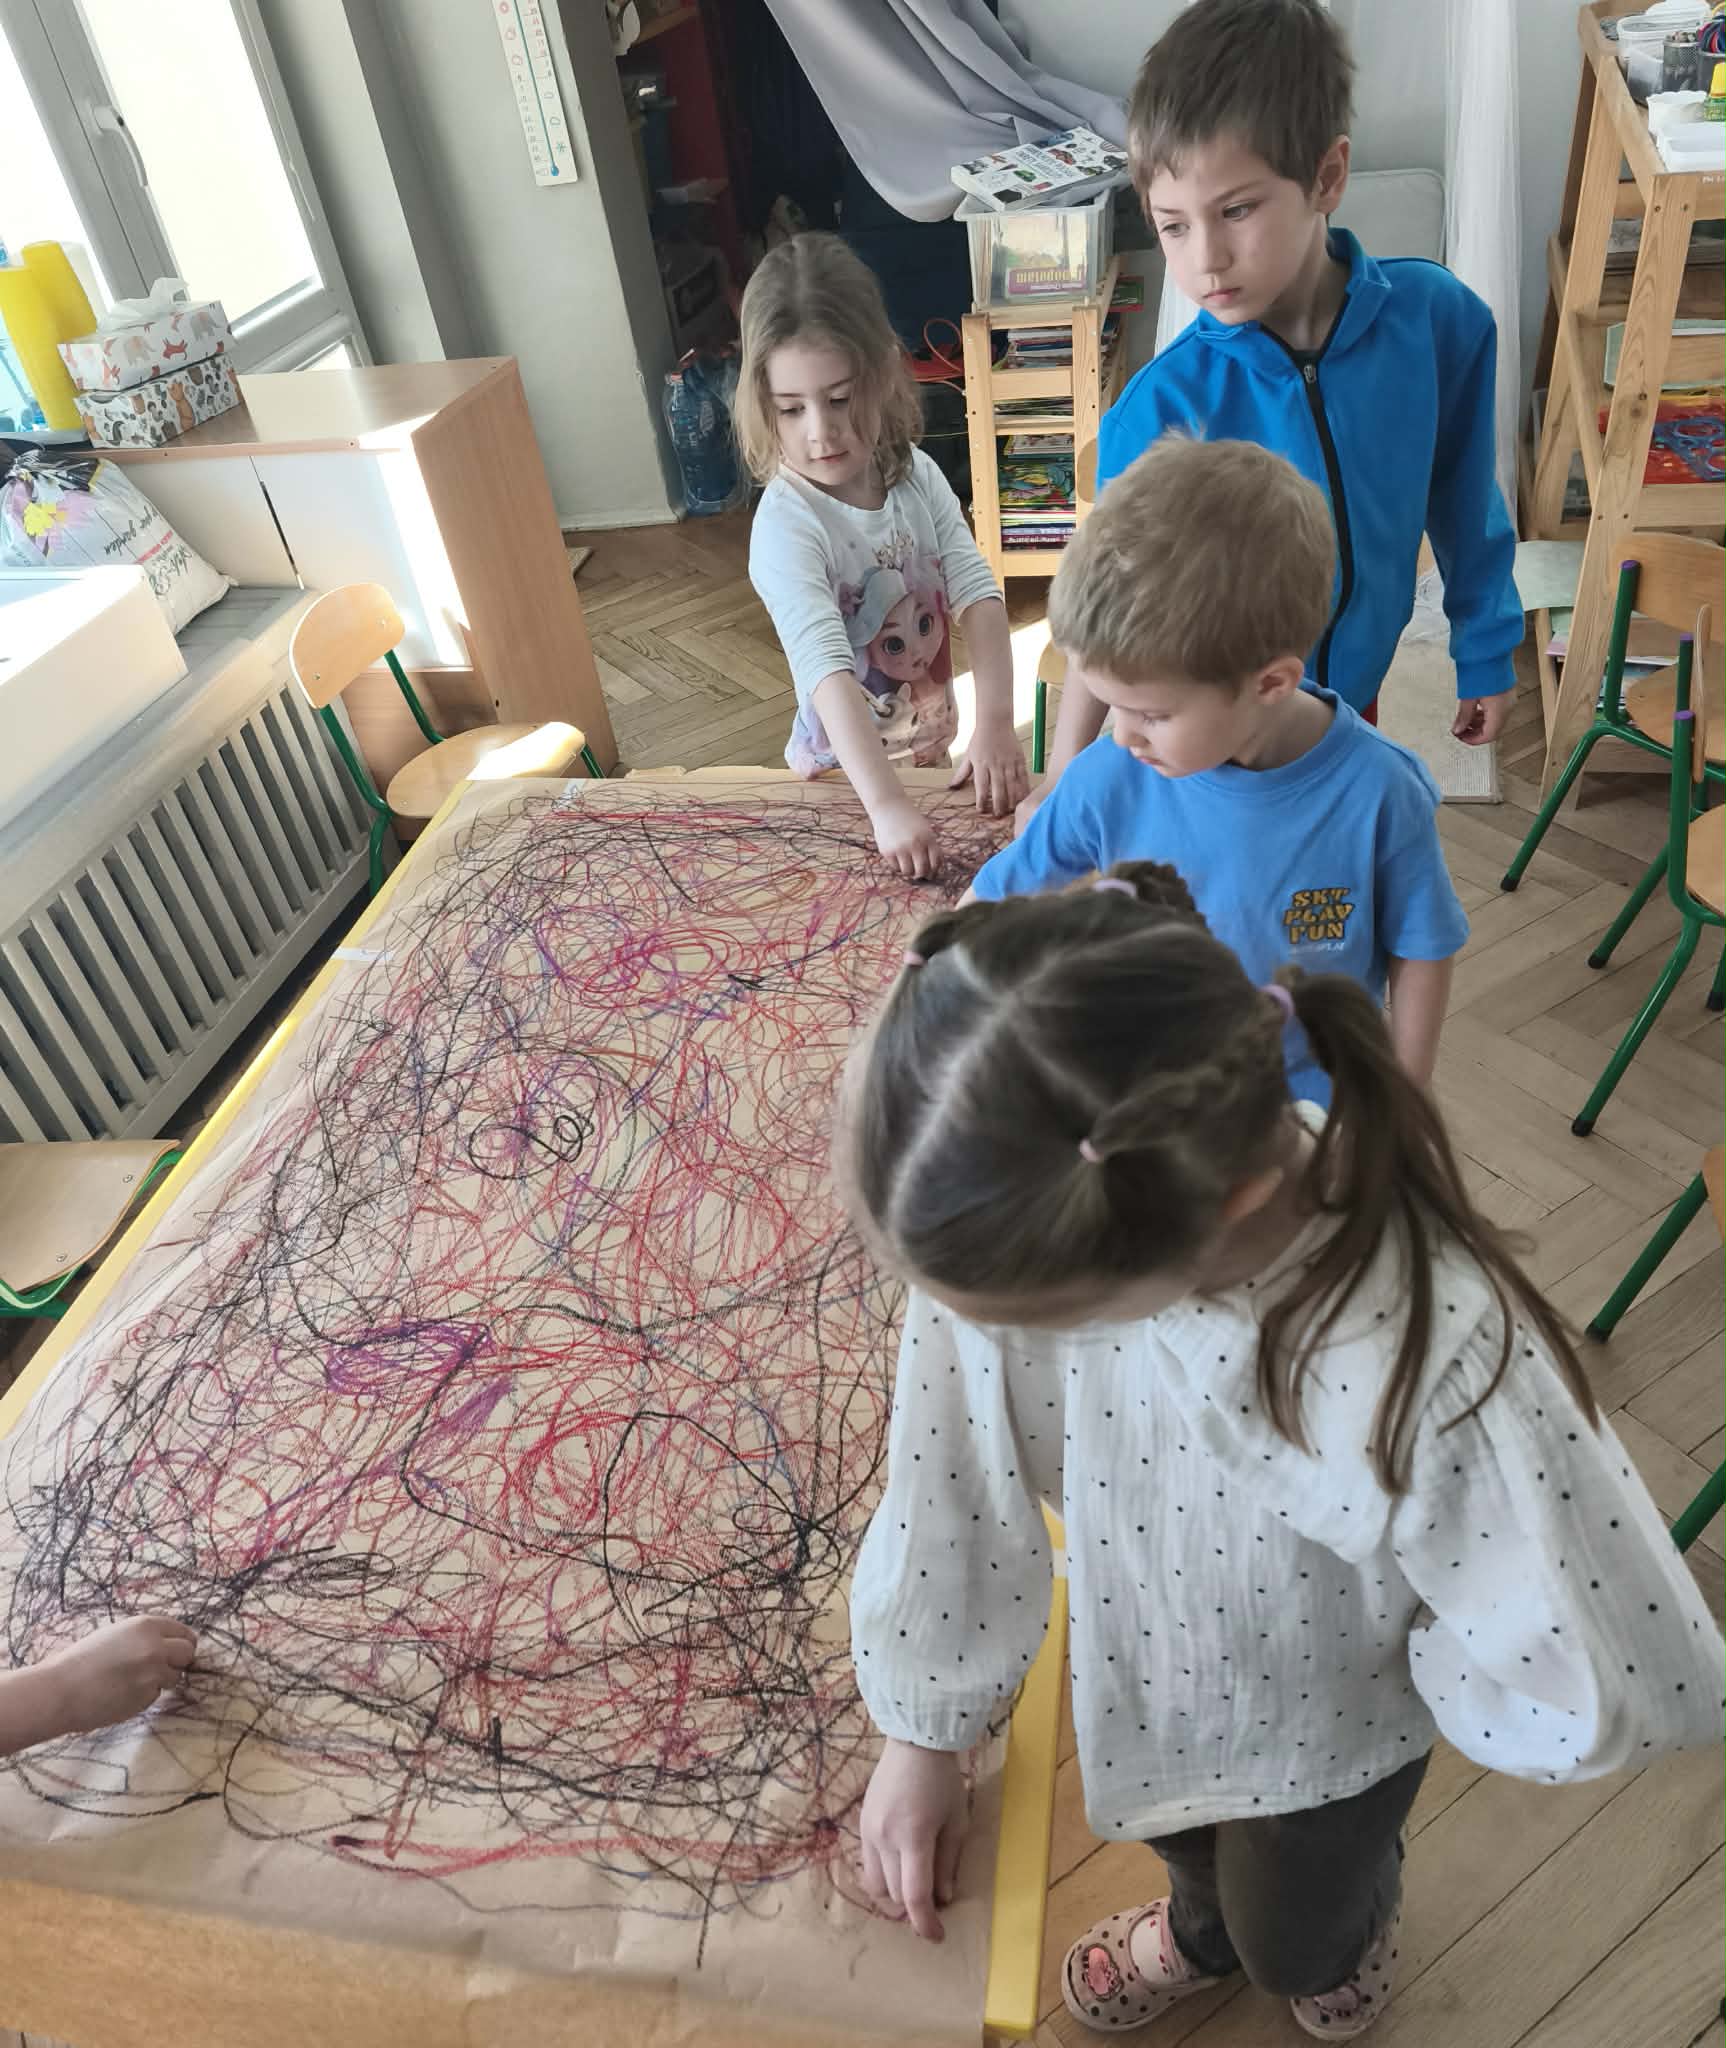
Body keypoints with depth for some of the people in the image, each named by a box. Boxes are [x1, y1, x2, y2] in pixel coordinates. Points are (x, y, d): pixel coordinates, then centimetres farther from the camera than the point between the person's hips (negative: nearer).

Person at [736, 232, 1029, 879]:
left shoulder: (918, 476, -8)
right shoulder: (786, 525, -25)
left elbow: (978, 595, -15)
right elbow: (826, 672, -37)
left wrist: (995, 724, -30)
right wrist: (886, 805, -48)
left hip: (934, 749, 5)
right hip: (845, 773, -5)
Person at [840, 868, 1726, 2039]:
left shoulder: (1438, 1368, -47)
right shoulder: (1024, 1216, -35)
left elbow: (1612, 1698, -32)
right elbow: (947, 1484, -18)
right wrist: (920, 1734, -4)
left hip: (1328, 1711, -2)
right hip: (1152, 1652, 3)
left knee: (1295, 1945, 31)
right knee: (1184, 1841, 35)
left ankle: (1356, 1914, 69)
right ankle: (1204, 1926, 73)